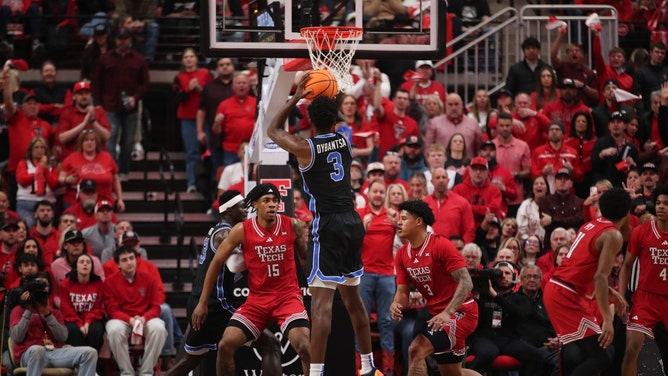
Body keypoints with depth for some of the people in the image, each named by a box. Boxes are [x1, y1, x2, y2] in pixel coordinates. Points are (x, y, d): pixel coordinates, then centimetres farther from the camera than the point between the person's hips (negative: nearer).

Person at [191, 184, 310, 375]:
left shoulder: (292, 226, -5)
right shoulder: (242, 230, -6)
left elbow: (306, 257, 11)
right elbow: (217, 262, 1)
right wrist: (203, 302, 2)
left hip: (288, 297, -1)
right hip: (257, 300, 1)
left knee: (304, 347, -22)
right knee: (225, 346, -9)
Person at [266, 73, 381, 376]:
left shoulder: (305, 147, -8)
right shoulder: (345, 140, 7)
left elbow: (273, 130, 12)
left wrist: (297, 97, 14)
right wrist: (329, 101, 30)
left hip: (327, 226, -7)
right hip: (353, 221, 7)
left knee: (322, 302, -12)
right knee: (352, 296, 20)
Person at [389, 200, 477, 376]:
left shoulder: (441, 245, -19)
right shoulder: (402, 255, 3)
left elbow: (466, 282, -23)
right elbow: (402, 291, 5)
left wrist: (447, 313, -34)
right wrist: (396, 305, -19)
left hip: (460, 313, -9)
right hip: (434, 312, 9)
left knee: (416, 351, -24)